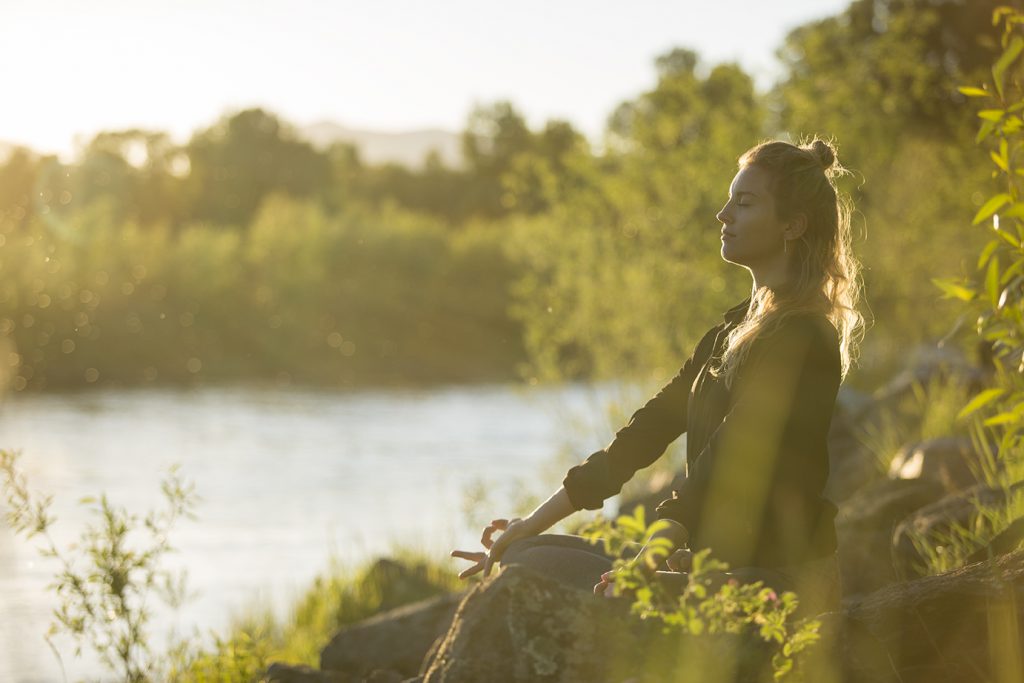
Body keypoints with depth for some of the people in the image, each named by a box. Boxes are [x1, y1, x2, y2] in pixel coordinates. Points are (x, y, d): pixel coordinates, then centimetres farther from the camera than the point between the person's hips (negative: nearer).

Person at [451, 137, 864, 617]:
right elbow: (646, 432, 14)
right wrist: (530, 526, 9)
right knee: (522, 561, 2)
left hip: (768, 580, -10)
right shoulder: (737, 328, 18)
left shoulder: (801, 340, -13)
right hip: (716, 566, 10)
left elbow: (726, 465, -24)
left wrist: (642, 566, -33)